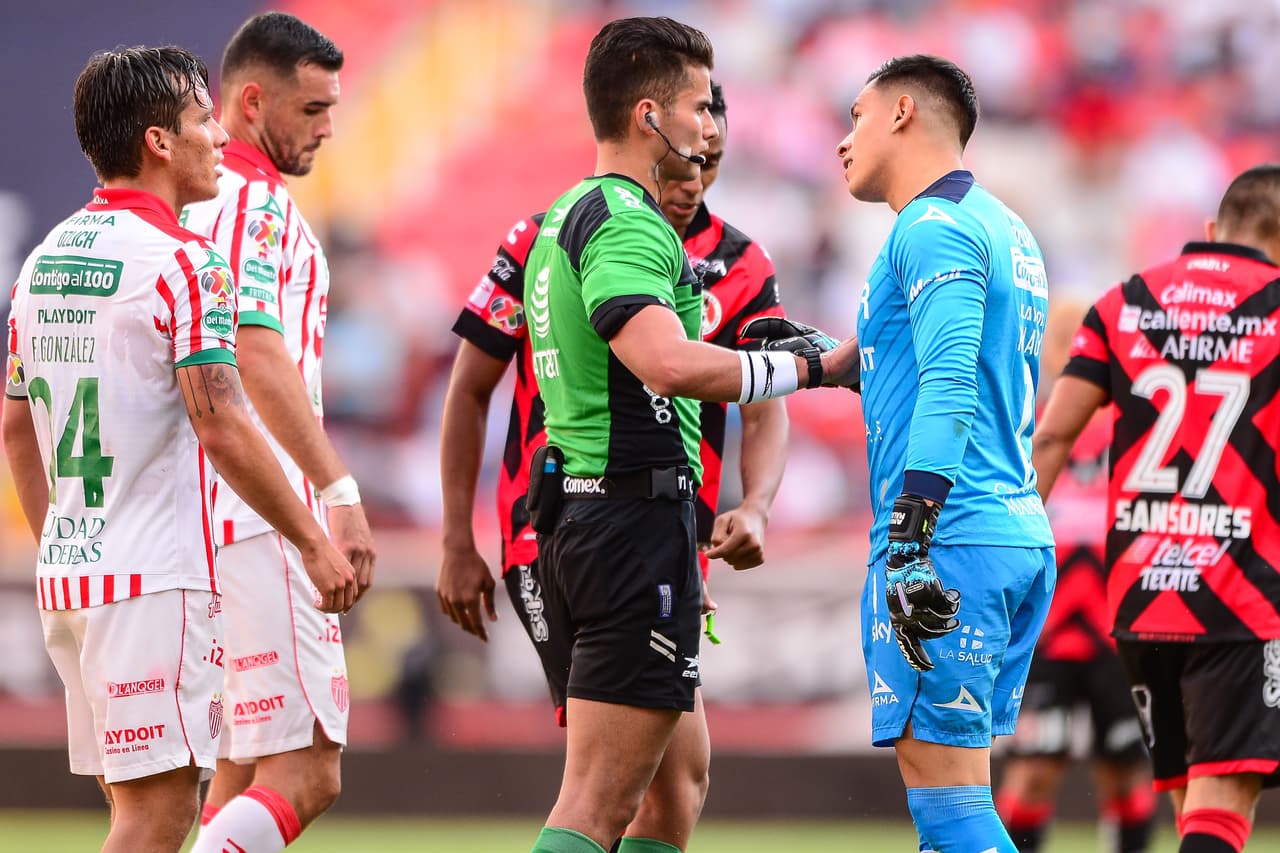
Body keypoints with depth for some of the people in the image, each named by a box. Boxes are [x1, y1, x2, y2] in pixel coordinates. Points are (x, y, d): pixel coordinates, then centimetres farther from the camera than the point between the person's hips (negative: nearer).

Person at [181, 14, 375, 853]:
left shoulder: (187, 199, 18)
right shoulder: (253, 200, -11)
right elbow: (256, 353, -22)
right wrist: (338, 489, -23)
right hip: (259, 522, -10)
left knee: (242, 776, 11)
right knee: (305, 774, -11)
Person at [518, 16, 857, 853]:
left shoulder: (566, 220, 19)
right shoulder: (626, 224, -14)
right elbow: (671, 364, -30)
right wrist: (812, 365, -21)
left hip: (578, 515, 10)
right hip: (638, 517, -10)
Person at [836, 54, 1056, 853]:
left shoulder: (933, 226, -8)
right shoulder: (1007, 229, 21)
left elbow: (950, 387, -19)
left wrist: (908, 540, -25)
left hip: (951, 543, -10)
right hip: (1023, 536, 10)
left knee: (943, 785, -12)